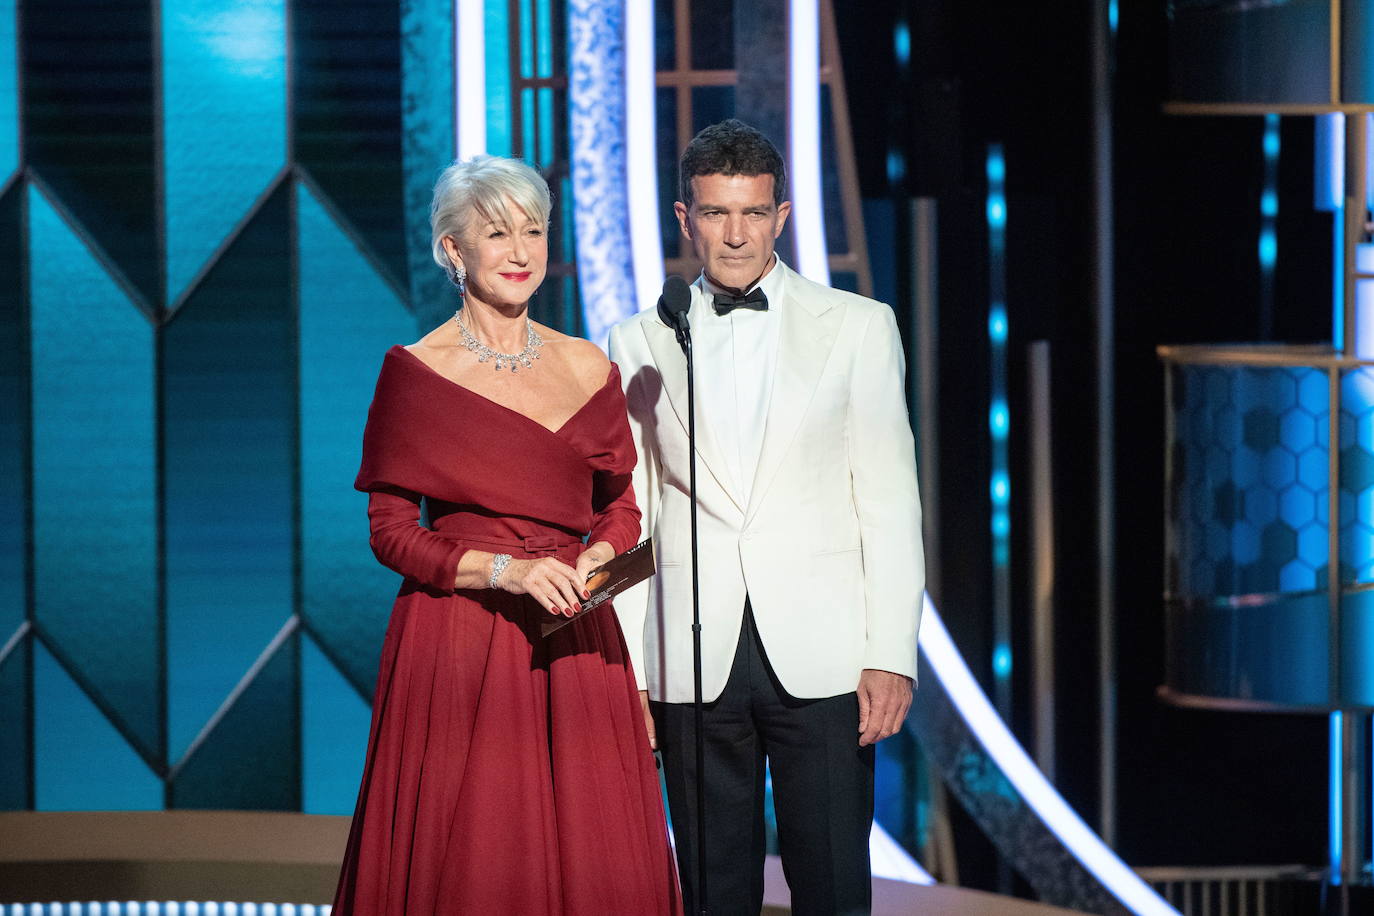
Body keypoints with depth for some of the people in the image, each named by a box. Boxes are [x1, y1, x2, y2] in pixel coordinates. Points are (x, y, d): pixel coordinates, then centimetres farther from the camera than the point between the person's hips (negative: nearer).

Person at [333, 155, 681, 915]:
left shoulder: (588, 370, 10)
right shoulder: (414, 371, -2)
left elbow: (620, 508, 16)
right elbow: (390, 531, -4)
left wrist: (596, 558, -6)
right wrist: (504, 570, -16)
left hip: (572, 645, 4)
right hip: (457, 646, -4)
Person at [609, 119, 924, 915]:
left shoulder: (857, 328, 6)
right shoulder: (642, 344, 9)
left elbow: (890, 499, 3)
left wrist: (891, 654, -5)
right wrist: (625, 671, 3)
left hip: (821, 658, -1)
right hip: (695, 661, 1)